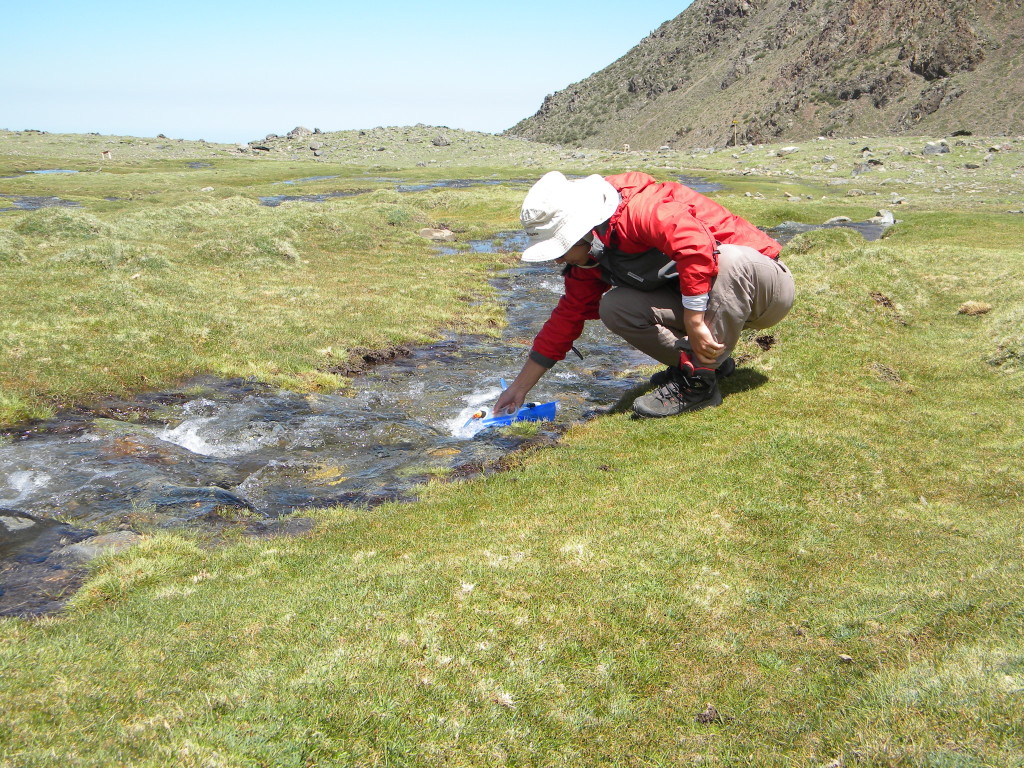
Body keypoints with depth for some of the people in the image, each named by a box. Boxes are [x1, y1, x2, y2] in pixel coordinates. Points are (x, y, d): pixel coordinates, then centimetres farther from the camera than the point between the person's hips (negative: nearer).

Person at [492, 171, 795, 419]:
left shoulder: (639, 209, -28)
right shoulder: (590, 256, 0)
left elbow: (696, 243, -44)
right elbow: (568, 316, 6)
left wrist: (694, 323, -38)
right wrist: (520, 387, 8)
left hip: (765, 285, -7)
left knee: (730, 260, -41)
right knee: (614, 308, -12)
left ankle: (699, 381, -26)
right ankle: (712, 361, 2)